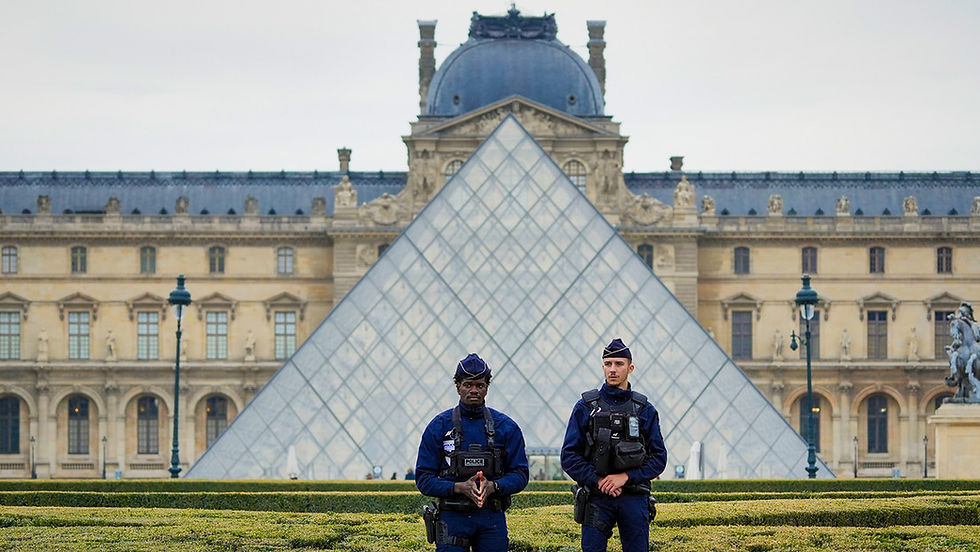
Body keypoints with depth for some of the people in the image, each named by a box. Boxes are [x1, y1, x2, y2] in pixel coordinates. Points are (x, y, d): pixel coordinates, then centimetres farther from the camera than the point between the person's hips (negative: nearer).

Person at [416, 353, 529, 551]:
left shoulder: (506, 427, 6)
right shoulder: (439, 426, 1)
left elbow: (520, 475, 6)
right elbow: (423, 479, 0)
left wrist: (492, 486, -14)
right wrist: (460, 487, -17)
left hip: (492, 519, 2)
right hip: (452, 518, -2)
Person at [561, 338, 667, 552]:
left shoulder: (645, 410, 7)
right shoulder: (585, 407, 4)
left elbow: (659, 458, 5)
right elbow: (569, 456, 2)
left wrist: (626, 477, -9)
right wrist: (598, 481, -10)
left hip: (634, 499, 1)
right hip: (597, 499, -1)